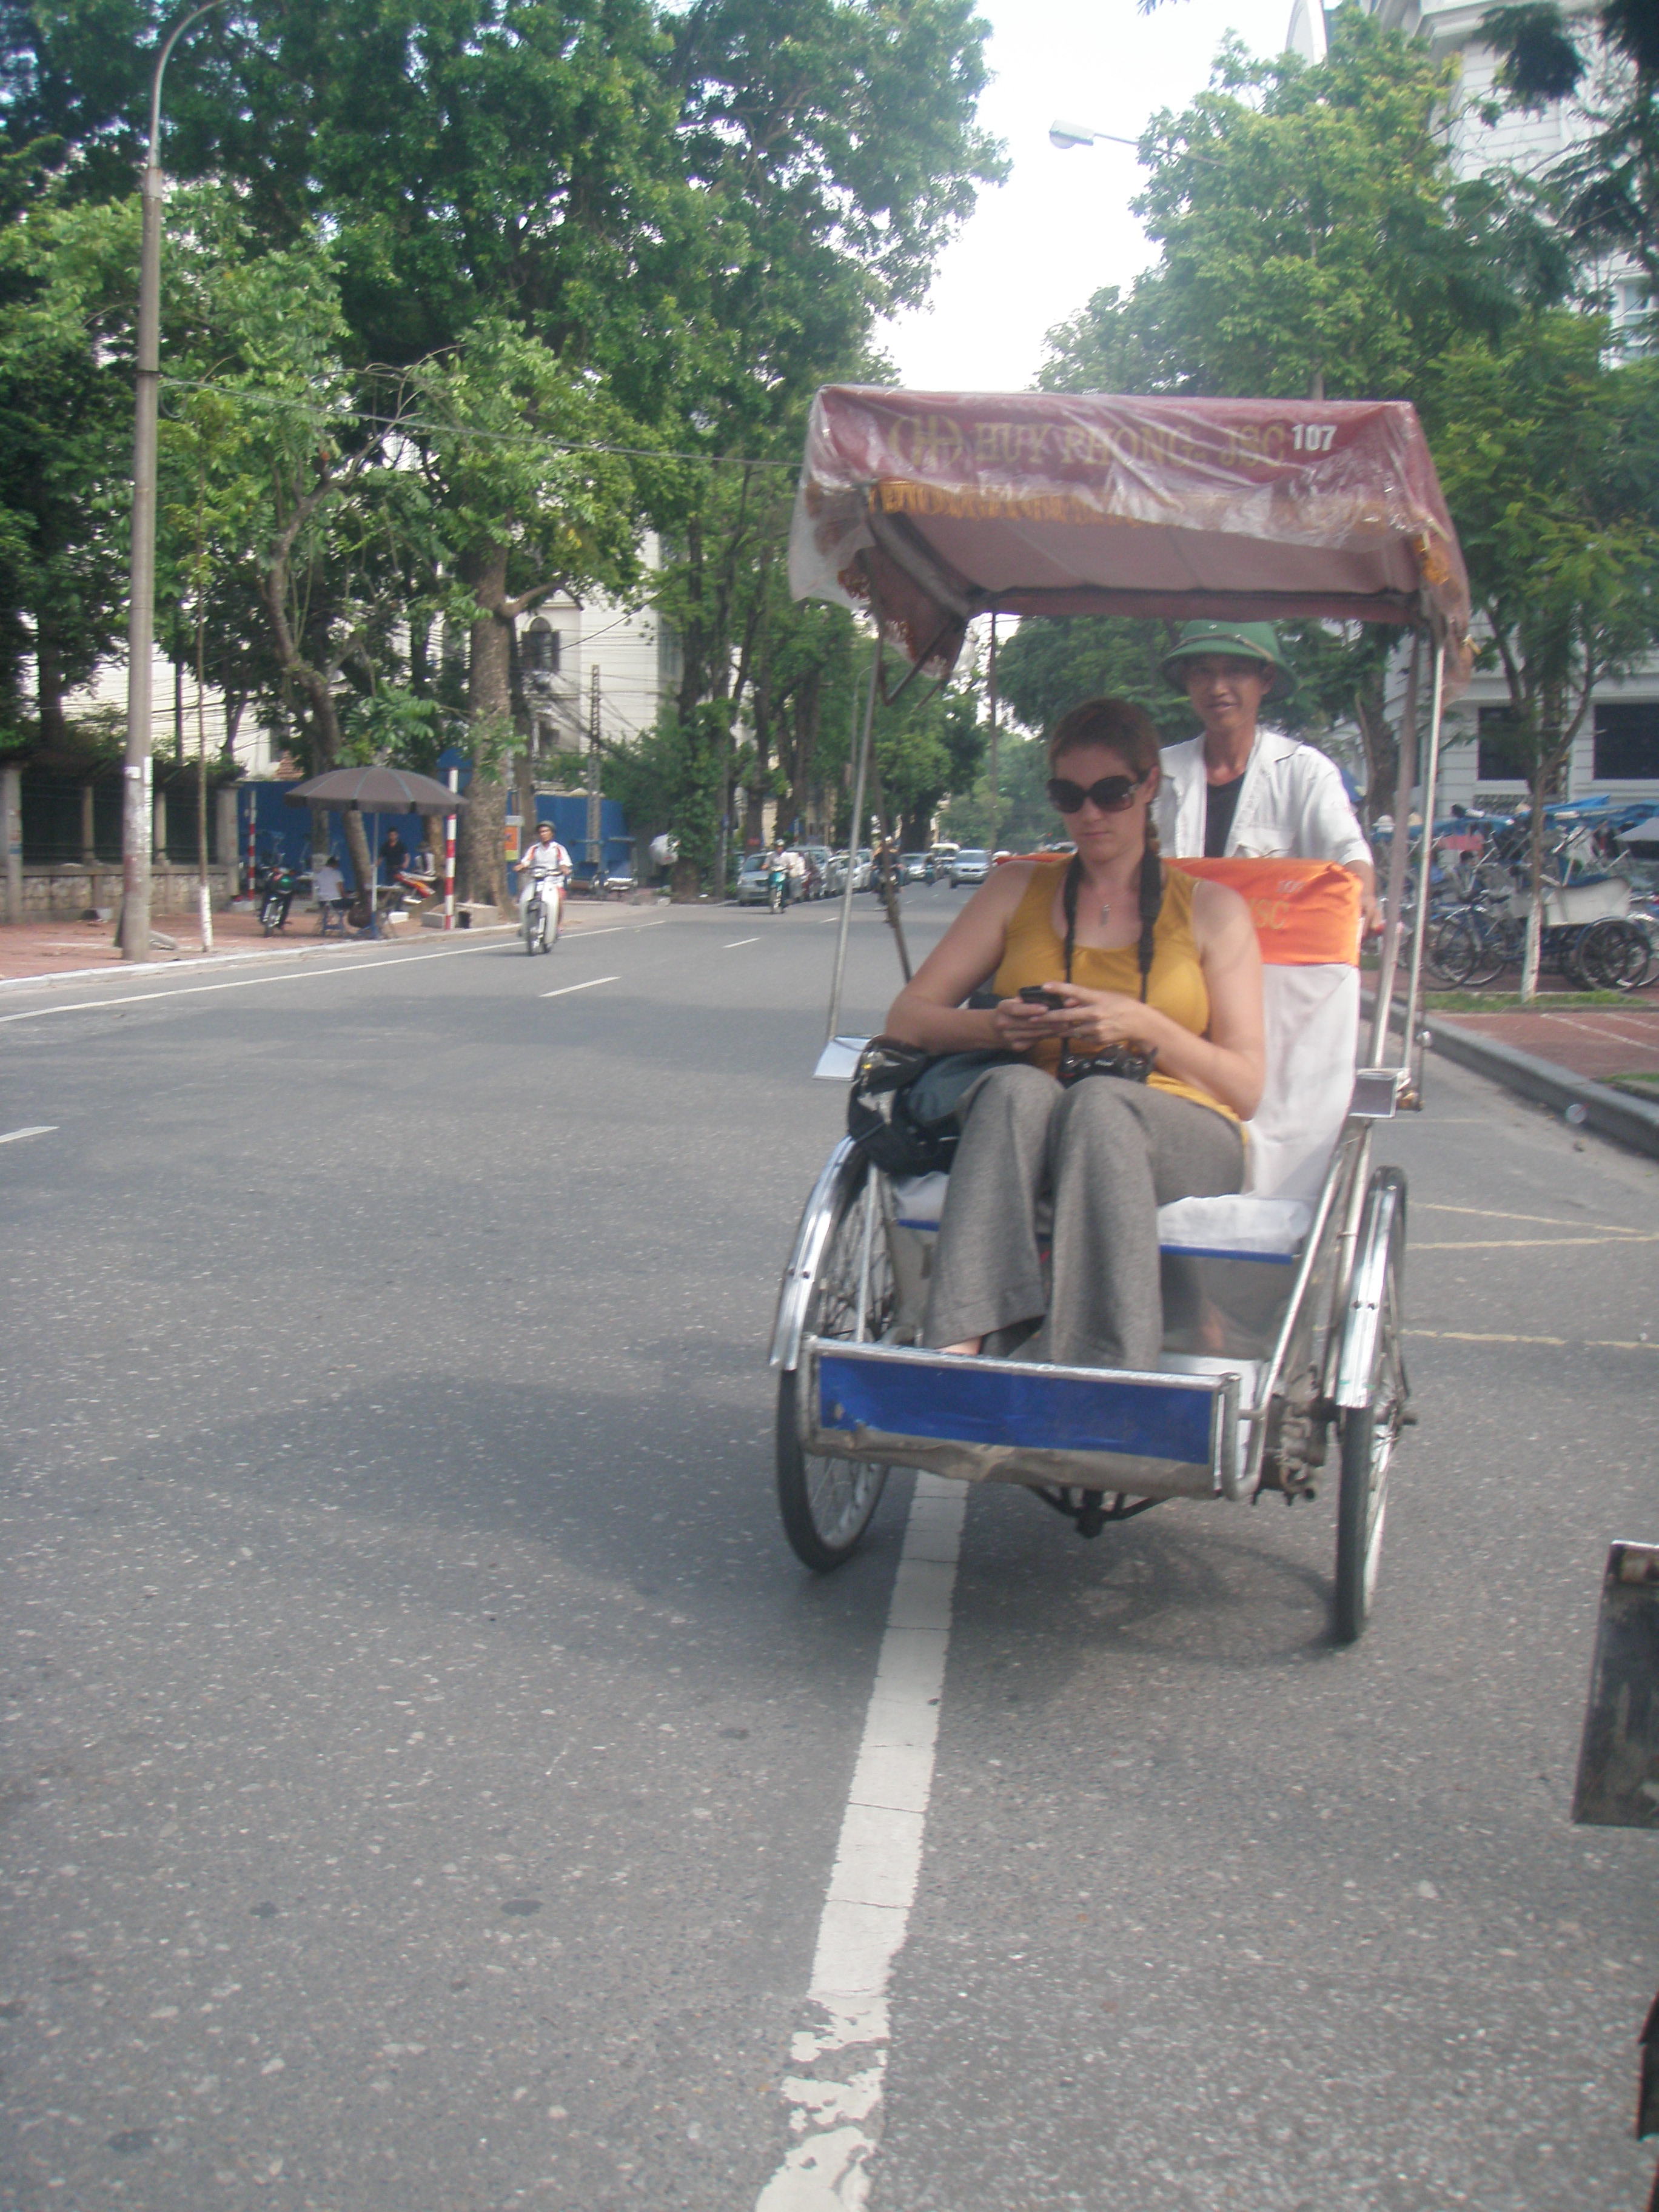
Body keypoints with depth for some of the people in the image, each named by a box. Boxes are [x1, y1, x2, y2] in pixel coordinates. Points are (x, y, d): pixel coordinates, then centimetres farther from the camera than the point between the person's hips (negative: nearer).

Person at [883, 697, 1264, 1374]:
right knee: (1015, 1087, -35)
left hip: (1182, 1137, -1)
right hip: (1019, 1123, 1)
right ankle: (958, 1345, -53)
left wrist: (1146, 1027, -12)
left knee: (1099, 1100, -37)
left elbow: (1246, 1086, 6)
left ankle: (1104, 1377, -52)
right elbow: (906, 1019, 14)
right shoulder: (1018, 890, 19)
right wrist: (994, 1025, -8)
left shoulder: (1211, 910, 13)